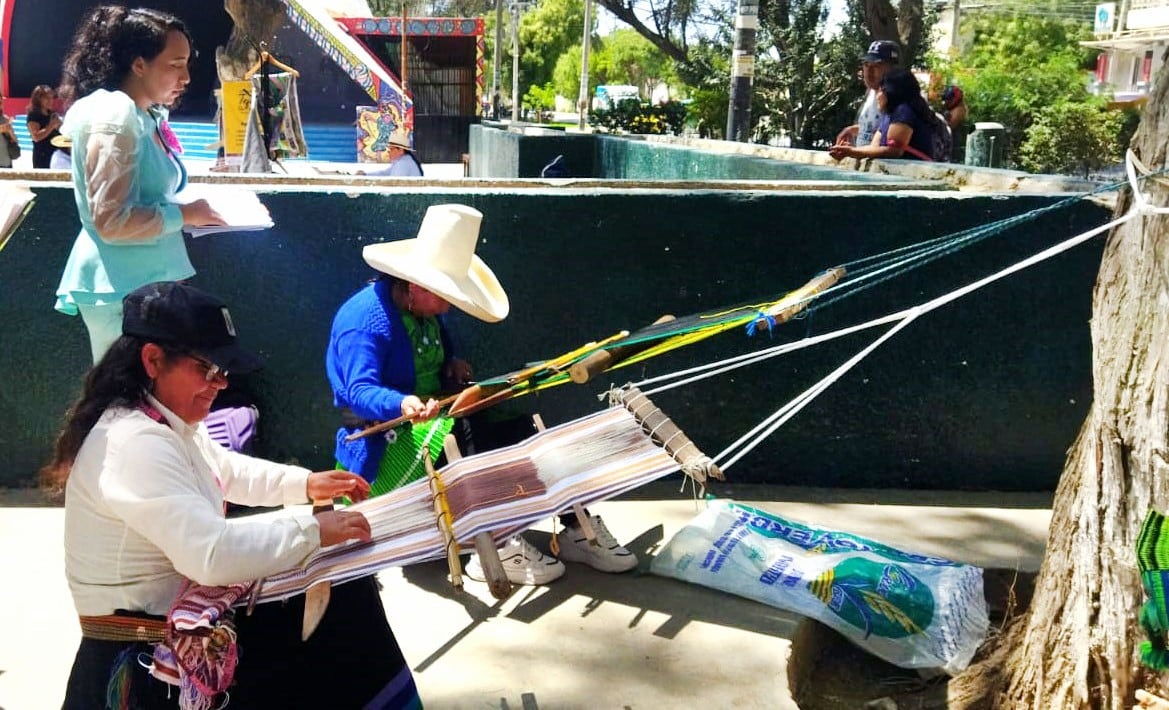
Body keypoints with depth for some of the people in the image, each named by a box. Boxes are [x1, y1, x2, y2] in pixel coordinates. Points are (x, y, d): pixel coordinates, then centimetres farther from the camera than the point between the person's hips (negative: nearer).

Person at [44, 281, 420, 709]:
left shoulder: (171, 421, 5)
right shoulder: (134, 444, -27)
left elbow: (228, 470, 24)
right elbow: (211, 553, -35)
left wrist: (306, 483, 11)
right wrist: (312, 531, -26)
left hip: (178, 613, 10)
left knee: (346, 593, 8)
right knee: (339, 617, -9)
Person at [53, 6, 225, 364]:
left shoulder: (145, 117, 11)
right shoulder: (114, 116, -16)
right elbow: (112, 222, -22)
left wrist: (195, 211, 6)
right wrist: (185, 214, -14)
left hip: (146, 282, 9)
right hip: (122, 290, -9)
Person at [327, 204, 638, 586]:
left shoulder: (427, 309, 8)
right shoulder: (364, 319, -22)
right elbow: (359, 391, -32)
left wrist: (453, 365, 1)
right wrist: (403, 404, -52)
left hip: (434, 416, 9)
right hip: (386, 437, -8)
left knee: (520, 429, -12)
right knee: (466, 437, -35)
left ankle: (575, 529, -11)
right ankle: (496, 547, -28)